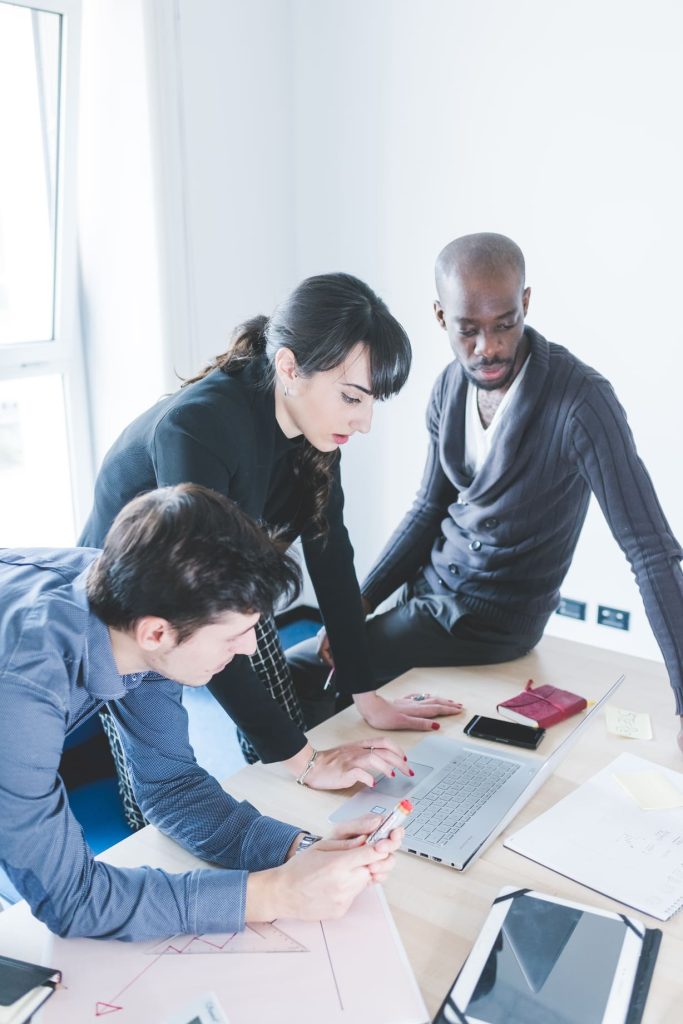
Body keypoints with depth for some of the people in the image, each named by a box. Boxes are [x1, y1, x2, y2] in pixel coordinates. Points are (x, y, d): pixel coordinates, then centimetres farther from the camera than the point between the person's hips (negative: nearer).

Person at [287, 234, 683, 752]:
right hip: (428, 586, 6)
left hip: (491, 620, -6)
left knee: (293, 674, -3)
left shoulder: (580, 400, -25)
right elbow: (430, 508, 5)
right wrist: (360, 603, -3)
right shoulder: (451, 384, -4)